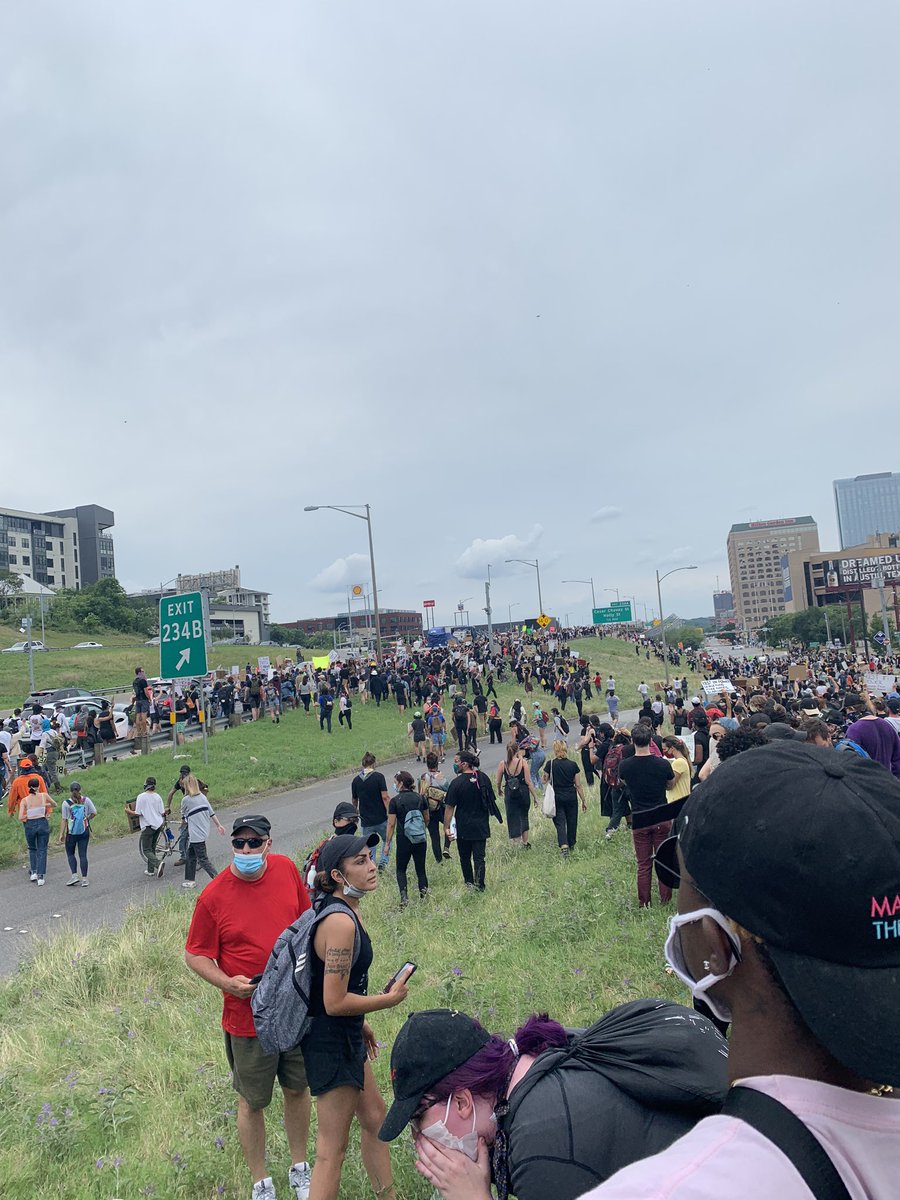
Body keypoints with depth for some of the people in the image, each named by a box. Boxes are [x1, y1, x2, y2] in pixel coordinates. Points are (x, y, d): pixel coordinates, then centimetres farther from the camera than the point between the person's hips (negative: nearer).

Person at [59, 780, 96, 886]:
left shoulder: (66, 803, -9)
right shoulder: (86, 800, -4)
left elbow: (63, 820, -7)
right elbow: (94, 813, -1)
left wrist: (61, 834, -2)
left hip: (71, 832, -2)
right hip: (84, 831, 2)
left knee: (70, 854, 14)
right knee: (83, 855, 5)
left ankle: (74, 875, 0)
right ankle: (84, 879, 5)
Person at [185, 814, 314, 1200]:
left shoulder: (286, 868, -8)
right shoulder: (213, 896, -18)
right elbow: (195, 955, -8)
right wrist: (228, 983, -22)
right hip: (249, 1018, -3)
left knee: (298, 1088, 21)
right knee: (252, 1103, 14)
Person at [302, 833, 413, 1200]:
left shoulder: (344, 910, 2)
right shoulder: (341, 922, -29)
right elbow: (334, 1002, -28)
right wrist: (391, 999, -16)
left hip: (346, 1036, 10)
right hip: (331, 1045, -10)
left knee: (374, 1116, 25)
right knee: (332, 1150, 5)